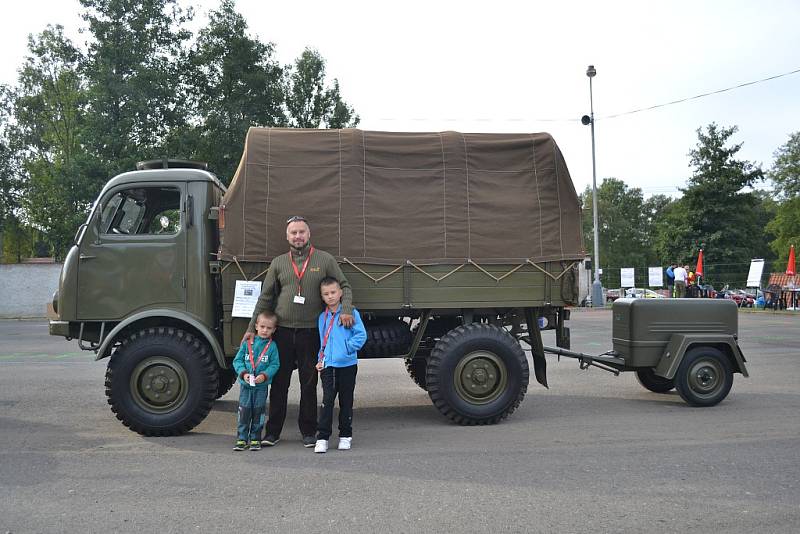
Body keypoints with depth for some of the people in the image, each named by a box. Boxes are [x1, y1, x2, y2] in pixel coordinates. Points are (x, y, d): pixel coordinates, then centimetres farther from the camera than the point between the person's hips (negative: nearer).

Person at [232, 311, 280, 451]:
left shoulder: (272, 346, -1)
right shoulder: (247, 343, 1)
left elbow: (275, 365, -2)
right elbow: (237, 360, 3)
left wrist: (264, 375, -17)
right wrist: (243, 373, -13)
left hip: (262, 386, 0)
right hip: (245, 385, 1)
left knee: (258, 412, 6)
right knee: (244, 412, 1)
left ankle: (255, 439, 17)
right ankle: (242, 438, 11)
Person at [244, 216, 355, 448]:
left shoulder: (325, 260, 4)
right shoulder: (278, 263, 8)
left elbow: (344, 286, 7)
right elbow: (265, 298, 10)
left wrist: (346, 309, -11)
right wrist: (252, 328, 7)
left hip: (310, 331, -1)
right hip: (282, 331, 1)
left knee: (309, 384, 8)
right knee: (279, 383, 7)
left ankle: (308, 431, 20)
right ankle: (273, 431, 17)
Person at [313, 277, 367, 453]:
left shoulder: (351, 313, -3)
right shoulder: (322, 317, 11)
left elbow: (361, 335, -8)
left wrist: (348, 348, -15)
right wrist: (320, 360, 9)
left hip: (347, 365, -2)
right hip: (328, 366, 2)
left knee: (346, 401, 8)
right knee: (327, 400, -5)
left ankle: (345, 435, 20)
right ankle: (322, 437, -2)